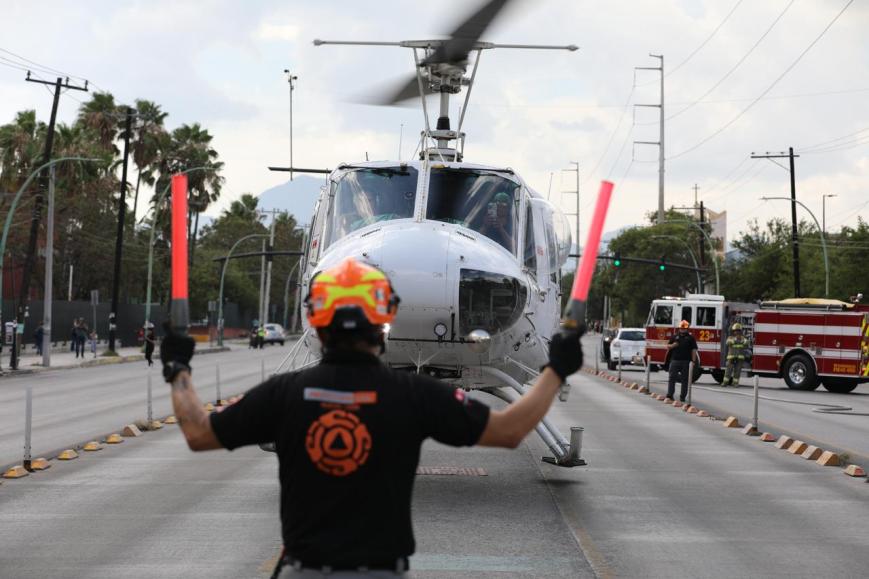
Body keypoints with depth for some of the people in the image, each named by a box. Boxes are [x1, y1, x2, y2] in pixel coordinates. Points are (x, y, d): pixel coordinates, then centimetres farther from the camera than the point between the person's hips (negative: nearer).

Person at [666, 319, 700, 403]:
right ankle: (669, 395, -1)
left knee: (685, 380, 2)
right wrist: (672, 345, -8)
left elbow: (694, 350, 0)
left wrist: (694, 361, -7)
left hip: (686, 361, -1)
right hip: (675, 360, 2)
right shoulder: (674, 336, 11)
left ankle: (683, 396, 9)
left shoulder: (690, 338, 5)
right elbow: (668, 347, 14)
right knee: (672, 378, -2)